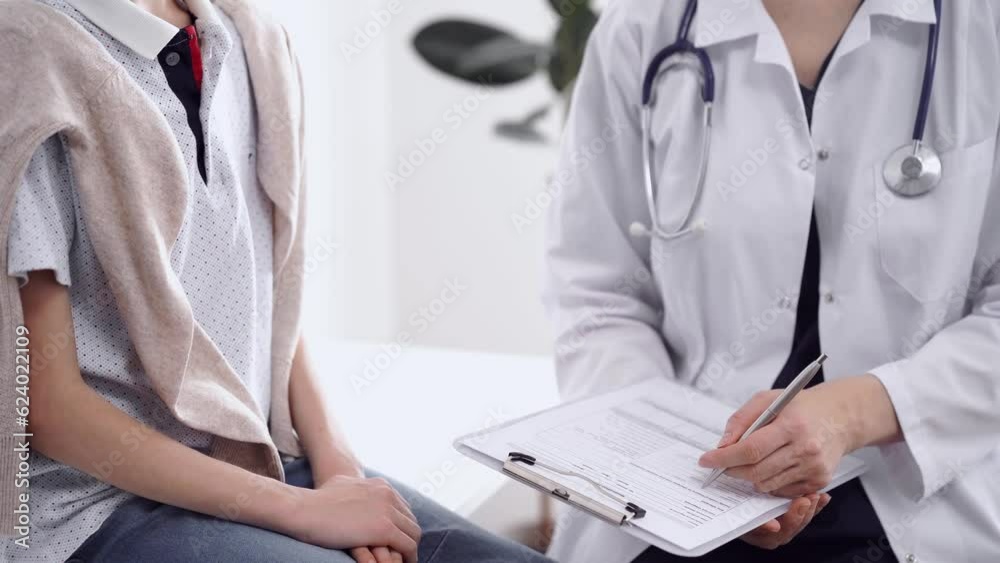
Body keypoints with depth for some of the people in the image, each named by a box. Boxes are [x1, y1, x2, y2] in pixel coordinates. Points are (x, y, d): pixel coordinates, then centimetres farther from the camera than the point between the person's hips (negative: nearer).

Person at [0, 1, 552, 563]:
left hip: (264, 459, 6)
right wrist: (302, 509, -17)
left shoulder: (254, 46, 4)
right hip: (102, 502, -6)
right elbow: (49, 404, -15)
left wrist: (336, 465, -3)